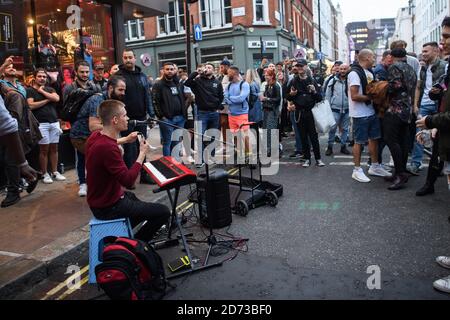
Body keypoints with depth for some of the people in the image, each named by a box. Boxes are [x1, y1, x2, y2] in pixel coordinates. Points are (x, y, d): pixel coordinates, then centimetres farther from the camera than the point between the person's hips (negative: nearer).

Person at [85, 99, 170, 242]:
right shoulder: (107, 148, -31)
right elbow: (128, 181, -30)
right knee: (163, 212, -7)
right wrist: (142, 153, -21)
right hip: (108, 207, -10)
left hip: (101, 197, 10)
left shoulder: (95, 136, 0)